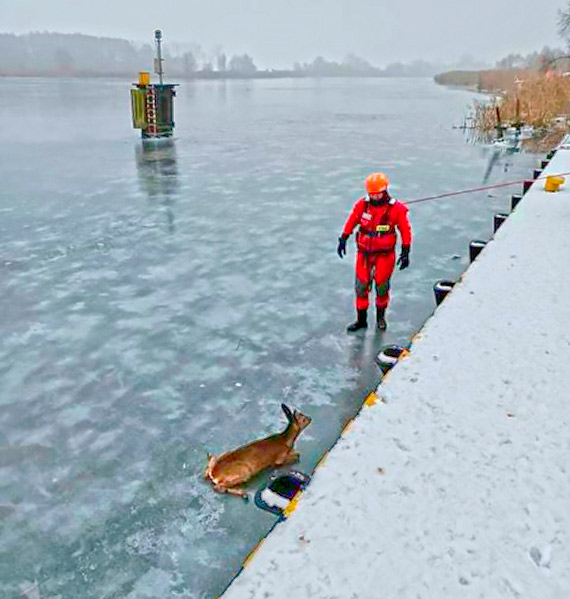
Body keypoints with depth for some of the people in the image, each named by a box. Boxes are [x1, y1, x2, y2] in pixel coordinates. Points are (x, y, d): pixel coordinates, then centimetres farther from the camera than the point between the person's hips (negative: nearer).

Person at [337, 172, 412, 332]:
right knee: (361, 286, 5)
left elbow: (405, 230, -3)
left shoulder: (396, 209, -11)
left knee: (382, 286, 7)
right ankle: (361, 320, 20)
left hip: (385, 254, -2)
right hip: (364, 253, 2)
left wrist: (405, 253, -4)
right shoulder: (362, 204, -5)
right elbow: (351, 222, 8)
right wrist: (343, 240, 11)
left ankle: (380, 316, 33)